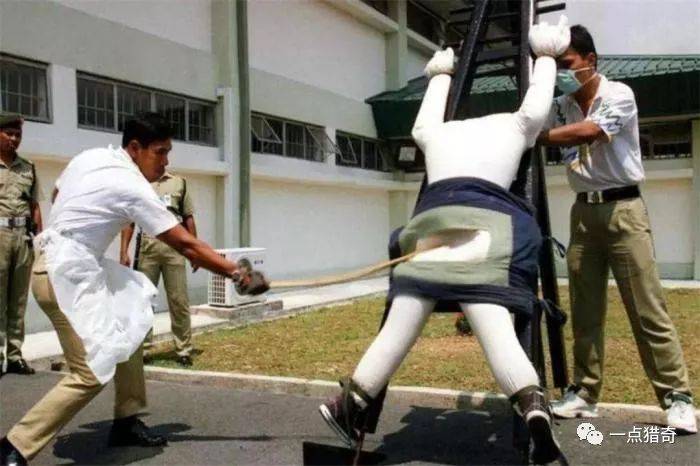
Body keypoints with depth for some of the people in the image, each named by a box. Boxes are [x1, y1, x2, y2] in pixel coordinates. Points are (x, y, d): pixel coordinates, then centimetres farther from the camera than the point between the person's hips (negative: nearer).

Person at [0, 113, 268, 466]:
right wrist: (237, 275, -12)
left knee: (130, 321, 15)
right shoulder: (132, 187, -17)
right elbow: (185, 244, -16)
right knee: (91, 374, -13)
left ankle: (126, 423, 19)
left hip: (70, 266, 10)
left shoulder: (90, 157, 6)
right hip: (66, 275, -10)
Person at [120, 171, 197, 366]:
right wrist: (124, 251, -2)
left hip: (174, 246, 0)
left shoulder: (179, 183, 14)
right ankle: (142, 348, 13)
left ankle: (184, 349, 9)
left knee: (179, 300, 2)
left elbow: (188, 218, 12)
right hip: (147, 246, 0)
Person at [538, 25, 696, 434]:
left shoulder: (619, 94, -9)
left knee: (647, 308, -5)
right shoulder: (560, 107, 8)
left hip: (623, 208, -5)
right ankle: (585, 393, 14)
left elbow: (587, 133, -26)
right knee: (585, 309, 6)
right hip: (583, 211, 5)